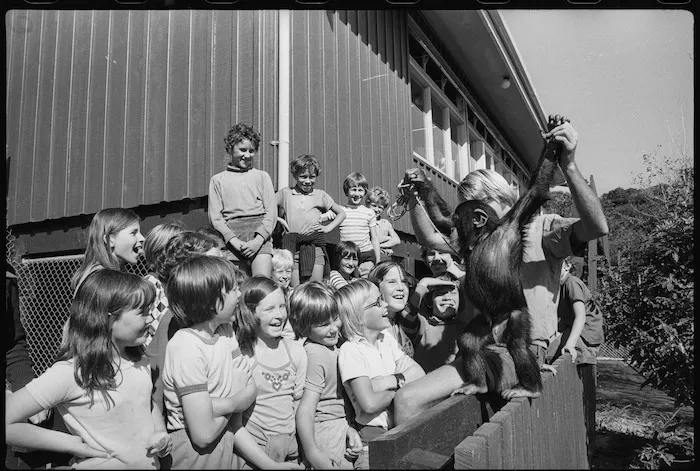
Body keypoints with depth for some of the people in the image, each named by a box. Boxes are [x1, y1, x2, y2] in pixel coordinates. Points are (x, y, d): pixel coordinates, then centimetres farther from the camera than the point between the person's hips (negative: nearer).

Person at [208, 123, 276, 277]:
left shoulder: (262, 176, 16)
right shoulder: (218, 180, 16)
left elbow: (271, 211, 7)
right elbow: (215, 216, 8)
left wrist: (258, 239, -8)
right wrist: (233, 240, -9)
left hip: (259, 232, 0)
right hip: (232, 233, 0)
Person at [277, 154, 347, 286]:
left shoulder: (320, 195, 11)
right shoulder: (285, 193, 11)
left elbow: (341, 213, 18)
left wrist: (328, 228, 6)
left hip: (315, 244, 0)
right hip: (292, 245, 0)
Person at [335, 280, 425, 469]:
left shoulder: (386, 339, 8)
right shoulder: (351, 351, -14)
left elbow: (419, 373, 1)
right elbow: (370, 403, -22)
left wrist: (391, 381, -16)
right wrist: (401, 387, -7)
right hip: (373, 435, -5)